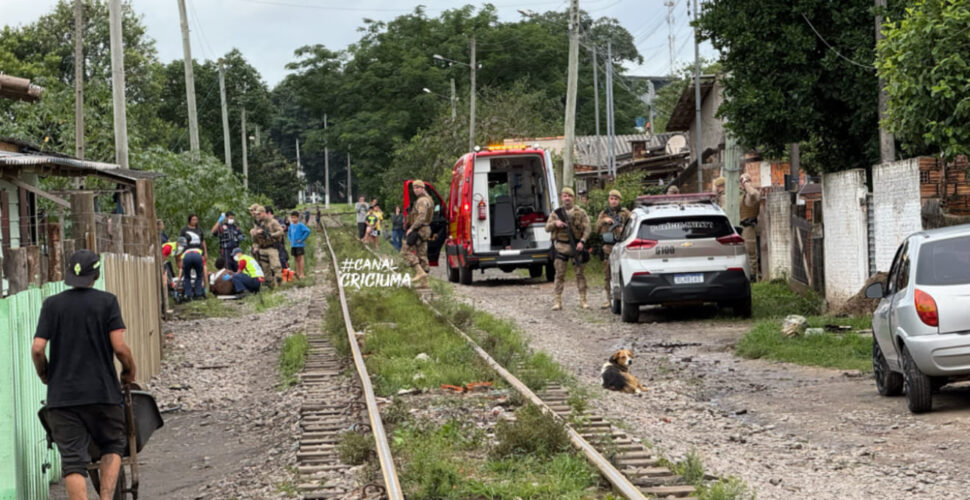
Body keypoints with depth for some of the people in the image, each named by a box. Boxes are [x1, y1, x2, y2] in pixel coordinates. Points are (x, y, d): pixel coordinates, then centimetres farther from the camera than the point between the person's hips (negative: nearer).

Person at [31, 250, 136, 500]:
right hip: (102, 392, -1)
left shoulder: (52, 304, 3)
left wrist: (45, 376, 15)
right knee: (113, 445, 18)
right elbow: (120, 347, -9)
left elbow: (37, 349, -3)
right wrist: (129, 371, 10)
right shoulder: (107, 301, -2)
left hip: (62, 395, 1)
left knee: (73, 459, 1)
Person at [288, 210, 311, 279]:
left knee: (300, 258, -4)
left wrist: (302, 239, -17)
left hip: (299, 245, -7)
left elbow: (307, 231, -21)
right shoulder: (291, 225, 9)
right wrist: (290, 239, 10)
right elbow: (289, 233, 26)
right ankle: (298, 273, 19)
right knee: (296, 259, 11)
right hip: (293, 245, 7)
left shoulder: (300, 225, -12)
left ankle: (301, 274, 0)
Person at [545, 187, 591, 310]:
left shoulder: (581, 213, 3)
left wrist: (582, 241, -16)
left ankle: (583, 300, 4)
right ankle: (558, 301, 4)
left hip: (576, 246, -1)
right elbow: (547, 228, 6)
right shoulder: (556, 213, 8)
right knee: (560, 274, 1)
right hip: (561, 247, 1)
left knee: (580, 273, 0)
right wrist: (555, 223, -14)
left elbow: (587, 229, -1)